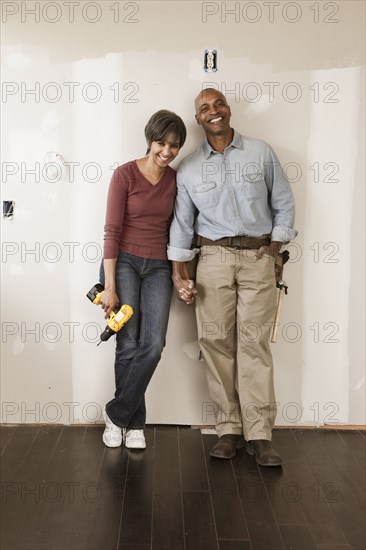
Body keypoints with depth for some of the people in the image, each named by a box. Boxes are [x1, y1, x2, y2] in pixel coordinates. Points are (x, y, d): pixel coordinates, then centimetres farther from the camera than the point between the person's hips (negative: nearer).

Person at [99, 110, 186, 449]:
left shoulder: (175, 180, 7)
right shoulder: (125, 174, -6)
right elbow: (112, 230, -9)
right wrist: (109, 286, -13)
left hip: (158, 267, 4)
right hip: (124, 262, -4)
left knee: (153, 345, -9)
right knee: (129, 345, -4)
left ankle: (117, 414, 8)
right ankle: (134, 422, 15)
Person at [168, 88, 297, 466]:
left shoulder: (261, 153, 7)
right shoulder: (188, 168, 8)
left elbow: (284, 203, 10)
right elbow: (181, 223, 9)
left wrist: (276, 245, 0)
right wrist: (178, 273, 4)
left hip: (258, 256, -1)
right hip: (213, 256, 1)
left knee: (255, 342, -5)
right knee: (216, 340, -3)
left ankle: (259, 434, 0)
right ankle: (229, 428, 7)